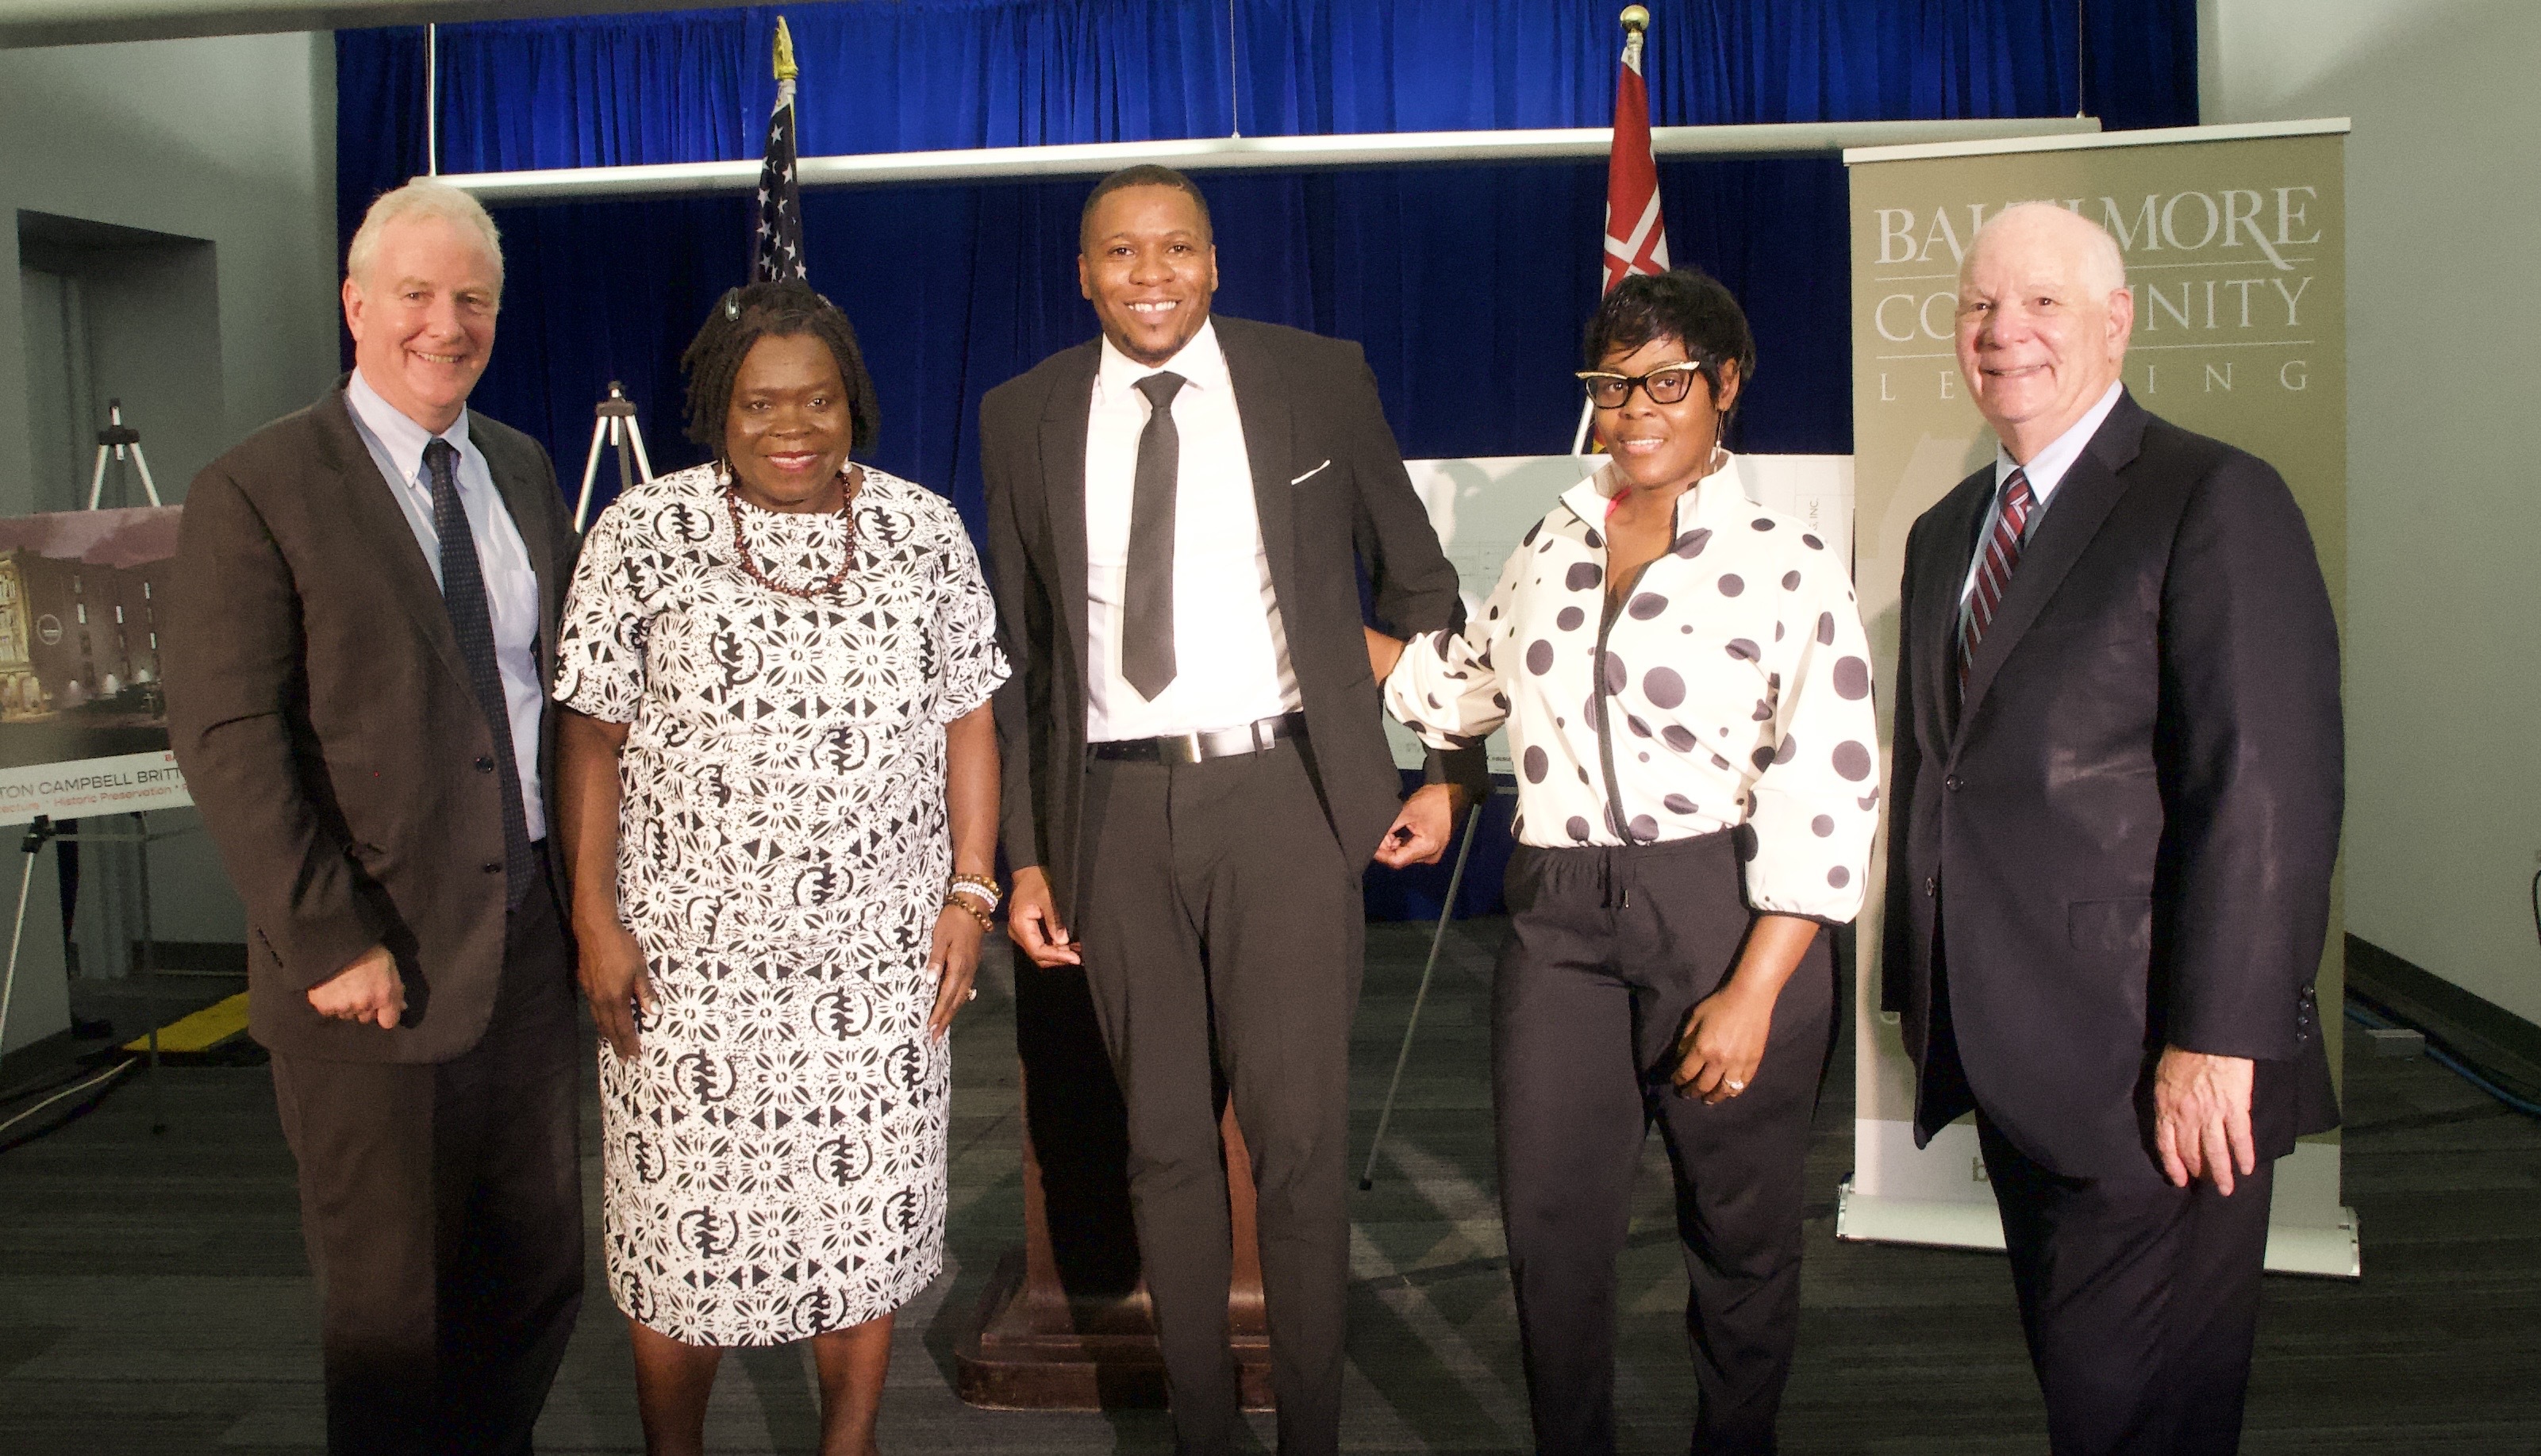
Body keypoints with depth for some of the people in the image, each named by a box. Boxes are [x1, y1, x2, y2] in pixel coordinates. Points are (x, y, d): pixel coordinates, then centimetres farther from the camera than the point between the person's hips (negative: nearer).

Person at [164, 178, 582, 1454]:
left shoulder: (522, 469, 10)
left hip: (529, 941, 6)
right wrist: (330, 941, -18)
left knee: (538, 1278, 17)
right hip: (373, 967, -5)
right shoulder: (253, 492, -9)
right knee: (391, 1303, 10)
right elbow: (225, 739, -14)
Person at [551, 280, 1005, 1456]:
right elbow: (593, 736, -1)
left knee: (865, 1209, 11)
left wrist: (969, 893, 1)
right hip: (689, 950, -1)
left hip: (881, 950, 2)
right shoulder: (640, 535, -3)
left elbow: (966, 719, 6)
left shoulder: (923, 530, 3)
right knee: (686, 1222, 8)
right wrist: (594, 918, -5)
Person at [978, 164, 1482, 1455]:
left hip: (1283, 792, -2)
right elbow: (1018, 655, 10)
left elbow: (1415, 581, 10)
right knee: (1165, 1142, 11)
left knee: (1299, 1139, -1)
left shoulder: (1319, 381, 3)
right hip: (1118, 809, 2)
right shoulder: (1025, 419, 7)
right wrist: (1024, 853, 6)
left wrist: (1449, 768, 5)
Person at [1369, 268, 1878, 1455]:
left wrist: (1753, 992, -14)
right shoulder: (1549, 546, 11)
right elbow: (1460, 687, 24)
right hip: (1558, 922, 4)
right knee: (1550, 1228, 8)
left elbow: (1826, 799, -10)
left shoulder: (1788, 566, -5)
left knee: (1740, 1235, 11)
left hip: (1725, 913, -4)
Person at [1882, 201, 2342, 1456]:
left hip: (2152, 1069, -7)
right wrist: (1922, 998, 12)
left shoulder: (2216, 502, -8)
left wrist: (2216, 1039, -20)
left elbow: (2270, 788, -16)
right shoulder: (1944, 531, 16)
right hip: (2003, 1059, 7)